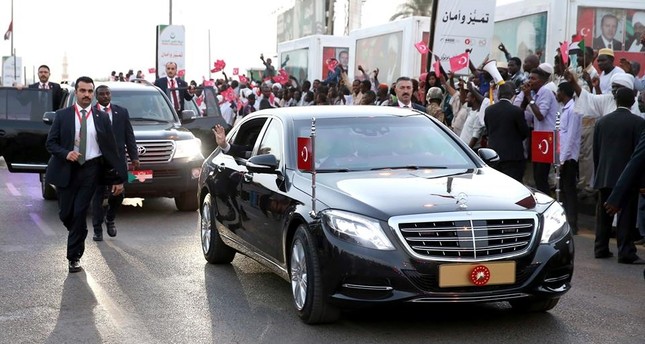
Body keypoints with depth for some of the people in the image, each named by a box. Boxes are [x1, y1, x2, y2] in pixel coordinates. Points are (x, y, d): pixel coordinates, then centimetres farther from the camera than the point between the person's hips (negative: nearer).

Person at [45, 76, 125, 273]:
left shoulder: (102, 117, 2)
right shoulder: (62, 115, 2)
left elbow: (111, 148, 3)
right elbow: (50, 143, 2)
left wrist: (118, 178, 0)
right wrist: (65, 153, -19)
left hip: (90, 170, -1)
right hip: (66, 169, 1)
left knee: (80, 213, -6)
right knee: (65, 214, 6)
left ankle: (74, 257, 4)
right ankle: (79, 235, 38)